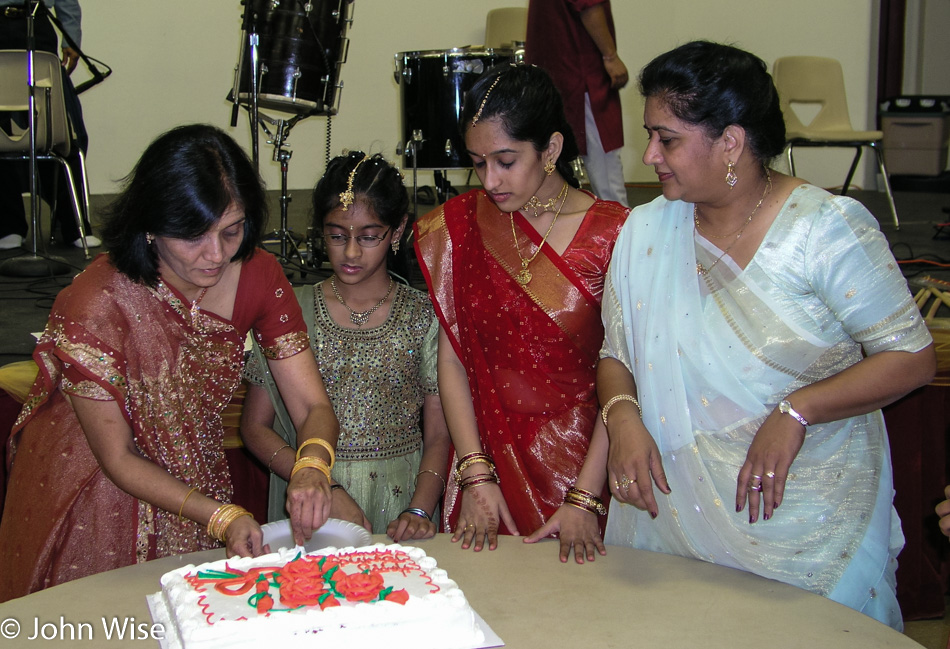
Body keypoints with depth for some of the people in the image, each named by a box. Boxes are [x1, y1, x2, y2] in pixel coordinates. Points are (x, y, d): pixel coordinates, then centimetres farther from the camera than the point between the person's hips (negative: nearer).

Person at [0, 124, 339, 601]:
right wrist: (222, 517, -31)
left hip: (195, 482, 4)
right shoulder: (96, 306, -29)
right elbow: (118, 458, -20)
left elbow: (314, 407, -13)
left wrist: (312, 468, -35)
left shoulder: (257, 275, -15)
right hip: (92, 495, -4)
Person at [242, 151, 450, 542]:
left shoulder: (424, 318, 5)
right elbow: (255, 426, 5)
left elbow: (440, 436, 5)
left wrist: (419, 510, -12)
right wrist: (327, 490, -7)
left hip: (398, 504, 0)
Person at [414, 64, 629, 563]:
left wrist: (585, 498, -14)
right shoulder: (458, 226, 1)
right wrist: (476, 476, -7)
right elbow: (452, 360, 0)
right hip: (491, 462, 2)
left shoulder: (612, 235, -9)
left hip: (579, 462, -2)